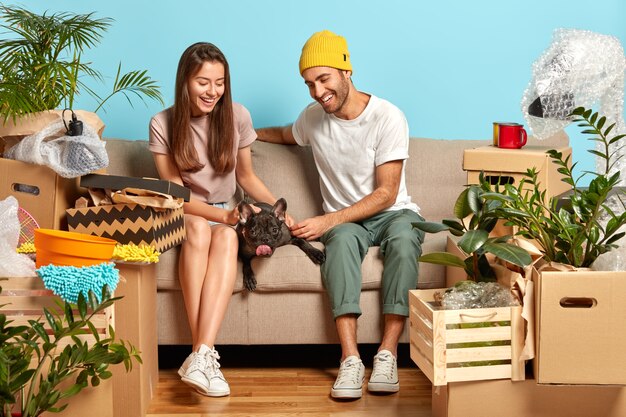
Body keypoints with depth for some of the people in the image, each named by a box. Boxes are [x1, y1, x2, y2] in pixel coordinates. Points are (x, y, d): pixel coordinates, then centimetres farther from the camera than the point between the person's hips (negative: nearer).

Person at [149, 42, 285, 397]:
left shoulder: (237, 116, -2)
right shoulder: (163, 125, -8)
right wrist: (224, 215, -23)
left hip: (225, 213, 1)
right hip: (182, 215, -1)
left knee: (226, 237, -34)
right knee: (198, 228, -36)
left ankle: (201, 354, -46)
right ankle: (205, 354, -40)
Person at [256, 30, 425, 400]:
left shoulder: (387, 117, -13)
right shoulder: (313, 117, 3)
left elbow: (386, 193, -16)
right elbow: (286, 135, 31)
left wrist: (328, 220, -24)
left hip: (393, 213, -2)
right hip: (345, 220, 2)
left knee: (404, 238, -39)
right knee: (343, 239, -35)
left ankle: (388, 354, -37)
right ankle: (351, 359, -43)